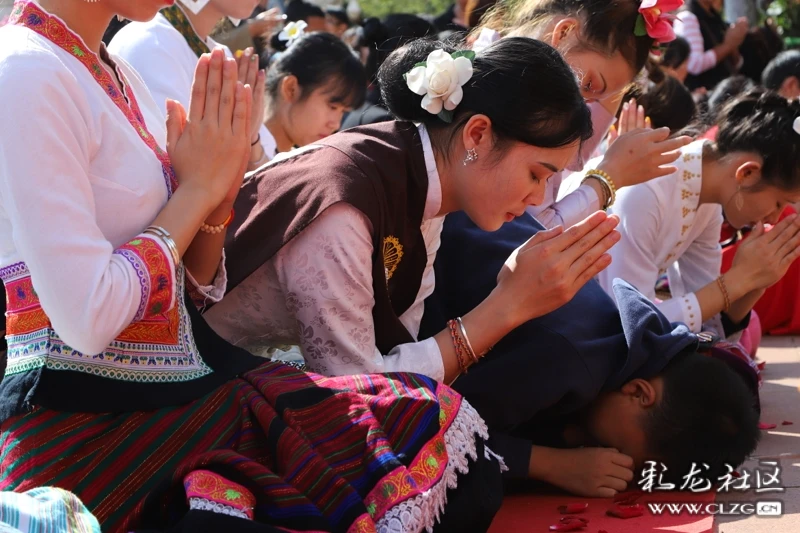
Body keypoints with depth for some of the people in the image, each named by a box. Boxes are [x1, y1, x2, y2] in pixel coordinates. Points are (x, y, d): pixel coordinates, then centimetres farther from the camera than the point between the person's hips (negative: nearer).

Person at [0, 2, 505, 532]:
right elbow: (87, 318, -22)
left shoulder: (116, 72, 11)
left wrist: (217, 197, -5)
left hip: (194, 382, 8)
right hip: (93, 433, -8)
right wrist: (197, 188, -10)